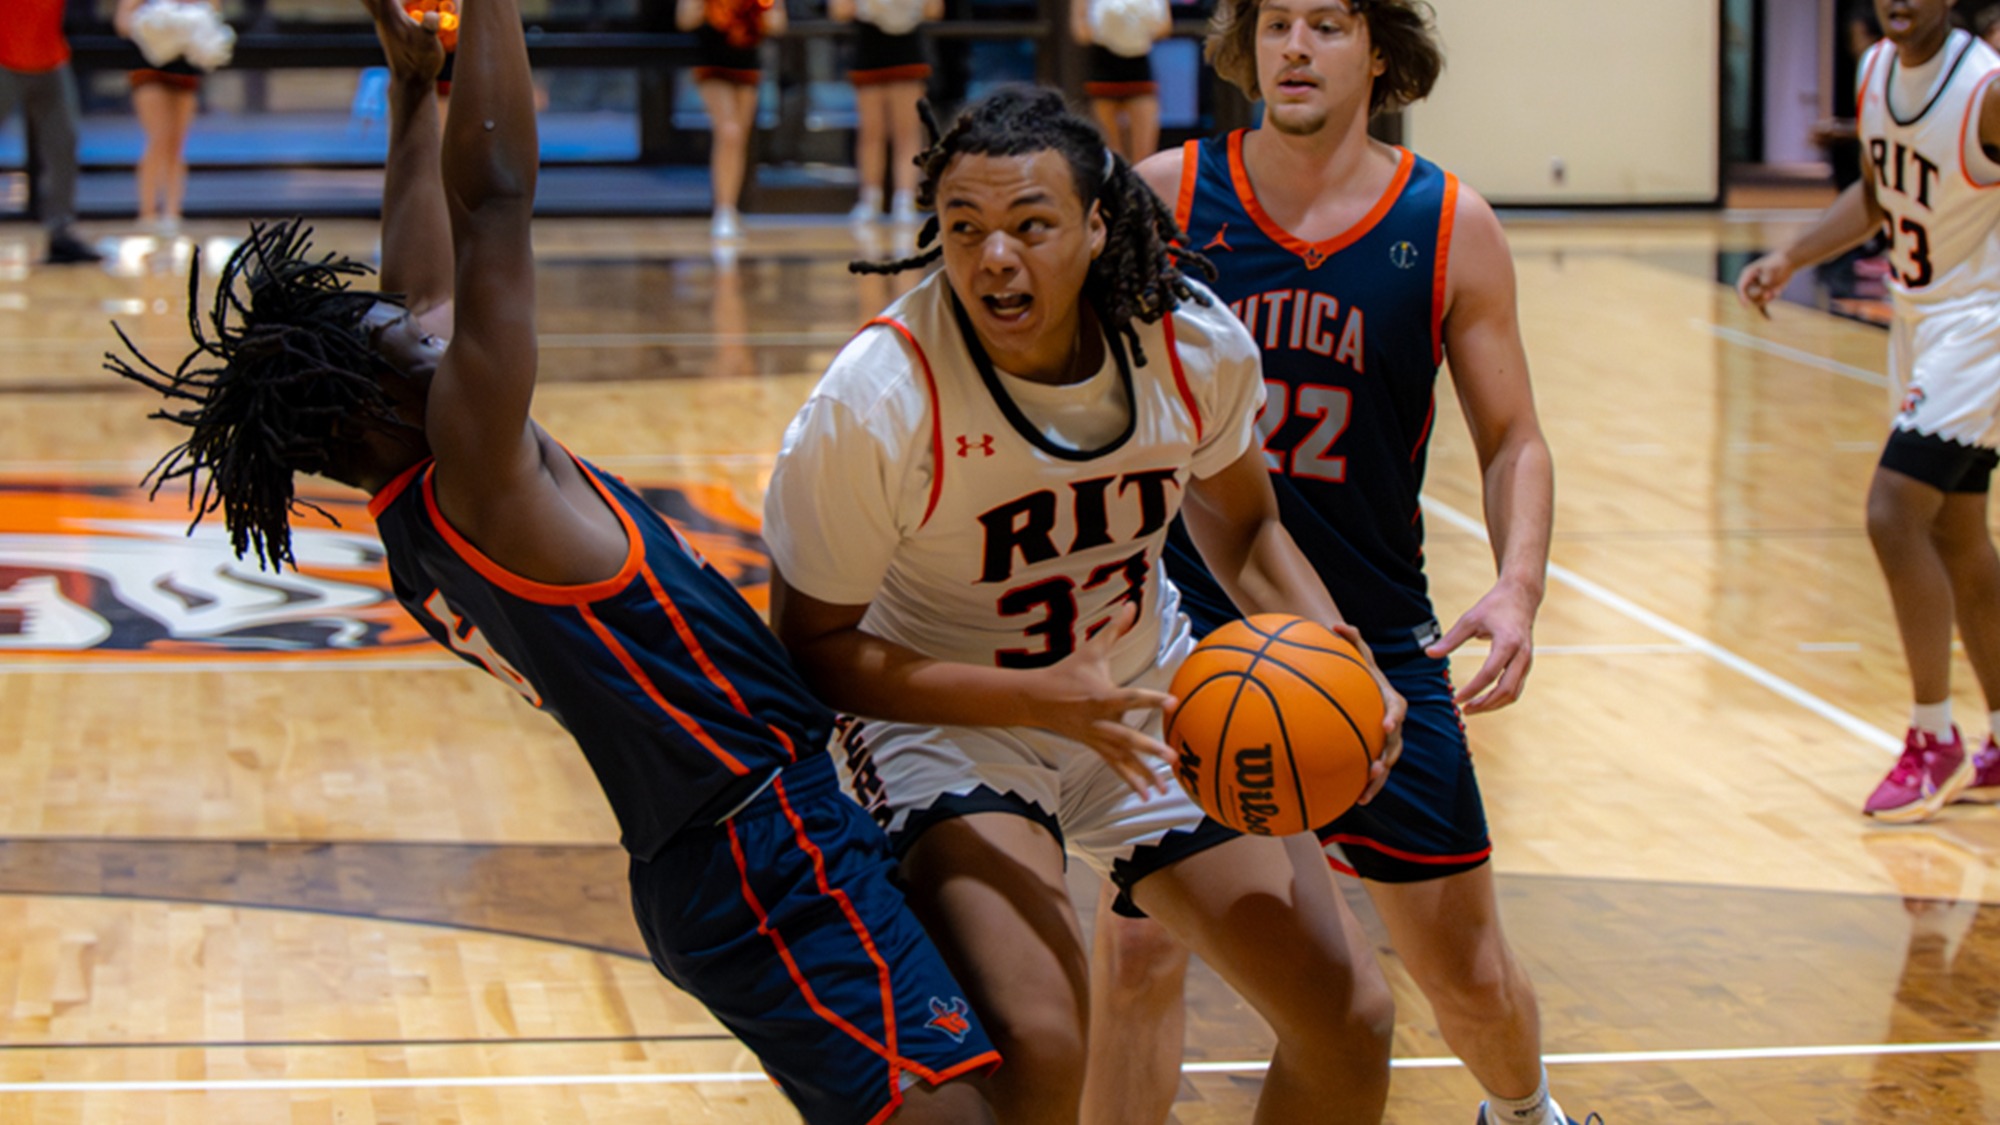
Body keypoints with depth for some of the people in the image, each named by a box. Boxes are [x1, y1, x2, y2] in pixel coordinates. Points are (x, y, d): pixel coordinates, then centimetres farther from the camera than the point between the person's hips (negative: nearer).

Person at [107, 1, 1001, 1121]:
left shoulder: (421, 507, 9)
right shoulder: (475, 479, -17)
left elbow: (423, 284, 21)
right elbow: (491, 203, -22)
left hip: (731, 856, 10)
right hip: (766, 857, -10)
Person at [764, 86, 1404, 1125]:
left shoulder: (1198, 344, -15)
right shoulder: (874, 405, -28)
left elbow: (1241, 526, 6)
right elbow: (813, 647, -19)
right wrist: (1039, 699, -29)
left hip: (1146, 696, 5)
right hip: (944, 713, -5)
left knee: (1350, 1023, 4)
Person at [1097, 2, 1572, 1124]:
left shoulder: (1452, 229, -4)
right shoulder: (1163, 198, -6)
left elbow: (1512, 441, 3)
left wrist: (1519, 586, -15)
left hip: (1378, 643, 1)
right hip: (1183, 639, -1)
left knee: (1468, 970, 10)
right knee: (1135, 956, -7)